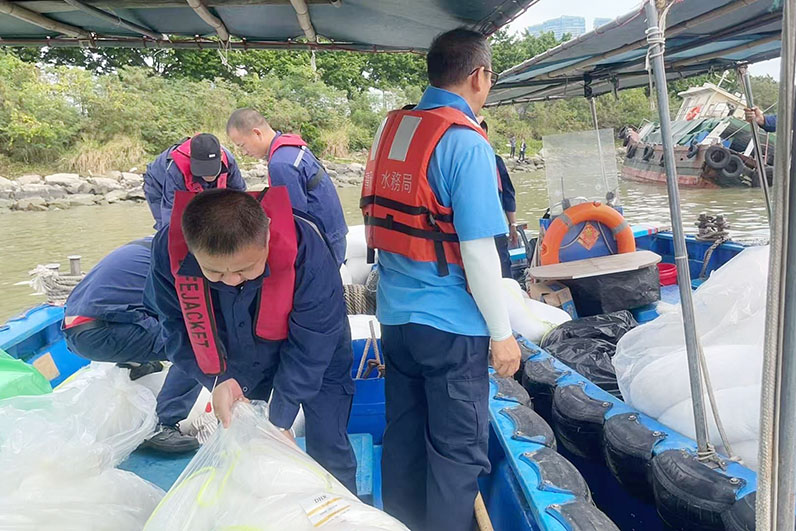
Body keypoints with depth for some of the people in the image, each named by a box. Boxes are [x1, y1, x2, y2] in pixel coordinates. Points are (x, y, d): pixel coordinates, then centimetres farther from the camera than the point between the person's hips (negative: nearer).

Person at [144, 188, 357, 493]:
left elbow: (309, 349, -28)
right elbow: (177, 329, -14)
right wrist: (216, 380, -28)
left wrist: (280, 418, -23)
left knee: (327, 450, -2)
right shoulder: (169, 250, -29)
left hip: (316, 361, -3)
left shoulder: (305, 250, -38)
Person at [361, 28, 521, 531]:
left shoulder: (391, 128, 6)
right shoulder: (466, 142, -15)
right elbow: (477, 251, -18)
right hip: (451, 325, -7)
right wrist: (502, 333, -9)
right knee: (458, 453, 7)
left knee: (403, 439, 19)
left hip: (396, 316, 7)